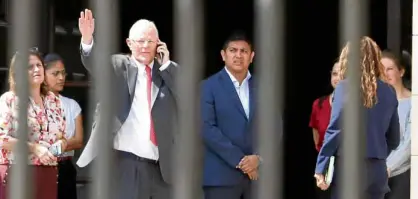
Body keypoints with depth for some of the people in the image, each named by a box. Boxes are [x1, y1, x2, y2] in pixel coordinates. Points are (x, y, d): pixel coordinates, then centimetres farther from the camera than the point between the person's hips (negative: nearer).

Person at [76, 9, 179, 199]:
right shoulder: (120, 66, 5)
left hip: (161, 166, 3)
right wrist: (87, 39, -34)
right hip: (128, 164, -3)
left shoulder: (169, 70, 12)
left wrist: (166, 65, -3)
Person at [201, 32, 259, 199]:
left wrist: (259, 158, -9)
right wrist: (239, 160, -13)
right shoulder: (209, 86, 1)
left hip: (258, 174, 4)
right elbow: (207, 128, -8)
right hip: (221, 176, -4)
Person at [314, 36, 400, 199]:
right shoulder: (388, 92, 8)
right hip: (377, 169, 4)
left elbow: (335, 130, -9)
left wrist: (320, 168, -5)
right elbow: (394, 139, 13)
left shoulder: (344, 88, -5)